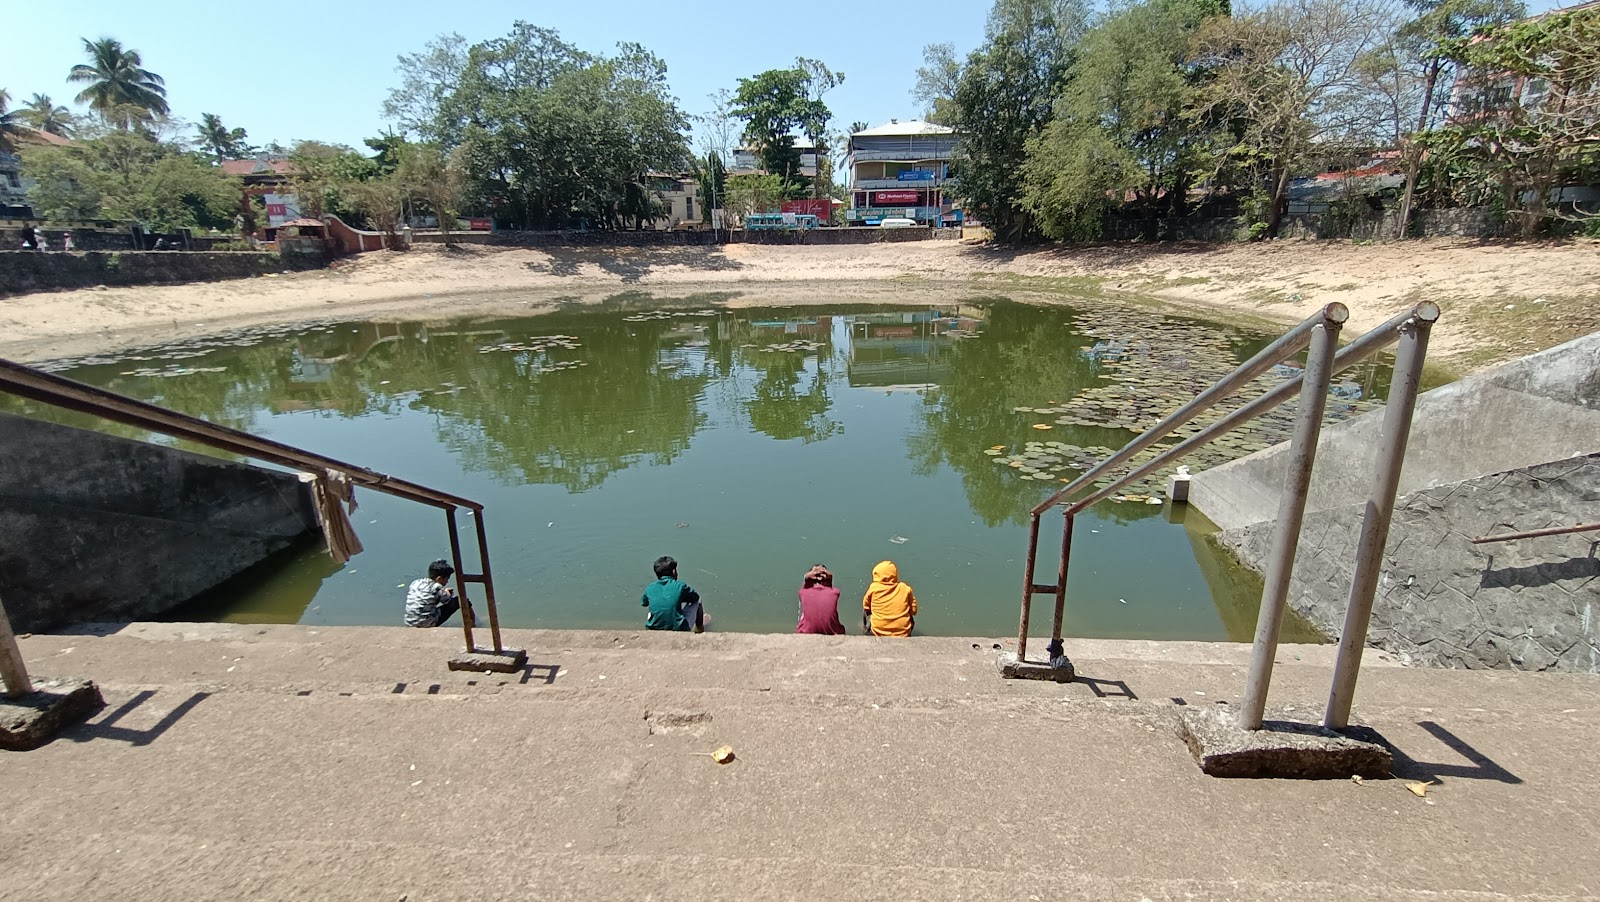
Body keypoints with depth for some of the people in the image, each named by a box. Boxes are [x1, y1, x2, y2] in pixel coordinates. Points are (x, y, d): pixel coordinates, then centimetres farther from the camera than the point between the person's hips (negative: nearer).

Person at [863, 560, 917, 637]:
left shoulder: (873, 587, -9)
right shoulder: (905, 589, -5)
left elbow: (866, 606, 6)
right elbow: (913, 611, 4)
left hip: (878, 632, -1)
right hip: (902, 633, 1)